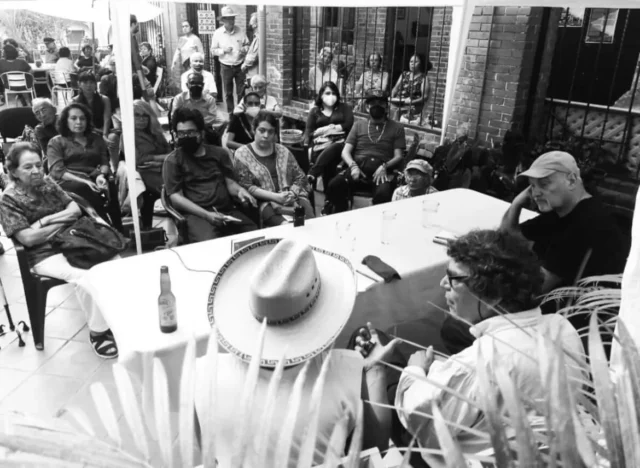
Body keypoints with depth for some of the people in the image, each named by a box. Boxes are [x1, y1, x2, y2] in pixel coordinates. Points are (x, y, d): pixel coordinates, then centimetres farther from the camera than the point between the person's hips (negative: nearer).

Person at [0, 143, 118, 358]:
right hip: (45, 254, -5)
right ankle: (98, 331, -18)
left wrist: (46, 221, -9)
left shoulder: (47, 183, 13)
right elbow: (28, 238, -12)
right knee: (84, 277, -33)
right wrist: (63, 220, -7)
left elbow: (75, 209, 6)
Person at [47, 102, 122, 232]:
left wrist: (101, 175, -13)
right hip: (69, 182, -2)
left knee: (109, 185, -33)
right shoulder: (56, 142, 13)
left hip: (94, 180, 3)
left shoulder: (96, 139, 25)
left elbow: (105, 162, 13)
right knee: (87, 190, -38)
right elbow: (57, 171, -2)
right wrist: (83, 181, -19)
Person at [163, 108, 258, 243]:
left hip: (228, 211, 4)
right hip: (197, 214, -4)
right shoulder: (173, 160, 6)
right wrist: (206, 214, -16)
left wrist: (240, 191, -9)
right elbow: (176, 196, -3)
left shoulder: (219, 153, 19)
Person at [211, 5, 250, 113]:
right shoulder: (218, 33, -4)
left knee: (241, 91, 4)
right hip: (226, 67, 0)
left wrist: (244, 49, -13)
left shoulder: (239, 31, -1)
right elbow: (213, 50, 1)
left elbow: (247, 44, 9)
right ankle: (230, 113, 20)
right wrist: (223, 50, -16)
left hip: (240, 66, 0)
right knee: (228, 92, 8)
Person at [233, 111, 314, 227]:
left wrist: (292, 193, -6)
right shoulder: (242, 154, 5)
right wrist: (276, 197, -12)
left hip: (292, 198, 3)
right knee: (286, 226, -33)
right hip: (265, 201, -3)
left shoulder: (283, 151, 17)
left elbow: (300, 177, 16)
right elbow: (246, 187, -3)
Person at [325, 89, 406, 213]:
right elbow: (345, 152, 12)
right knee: (334, 185, -30)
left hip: (382, 171, -2)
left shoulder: (397, 128, 16)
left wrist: (385, 167, -15)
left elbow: (399, 156, 7)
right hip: (358, 168, 2)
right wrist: (353, 166, -10)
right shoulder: (359, 125, 21)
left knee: (383, 194, -37)